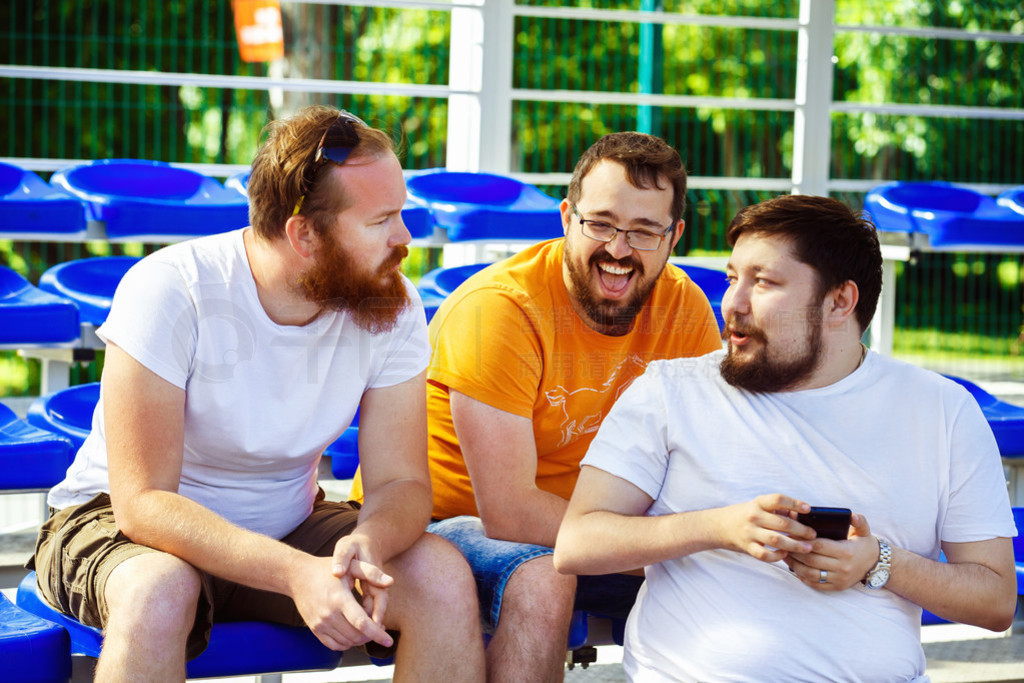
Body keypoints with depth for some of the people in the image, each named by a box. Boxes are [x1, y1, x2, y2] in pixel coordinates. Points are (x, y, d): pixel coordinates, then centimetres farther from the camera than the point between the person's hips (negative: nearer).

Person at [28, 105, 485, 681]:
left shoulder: (390, 306, -11)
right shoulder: (169, 290, -25)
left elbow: (401, 481, -9)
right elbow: (143, 502, -28)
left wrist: (366, 543, -35)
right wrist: (296, 572, -42)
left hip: (286, 524, 4)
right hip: (121, 525, -4)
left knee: (445, 579, -21)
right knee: (158, 591, -39)